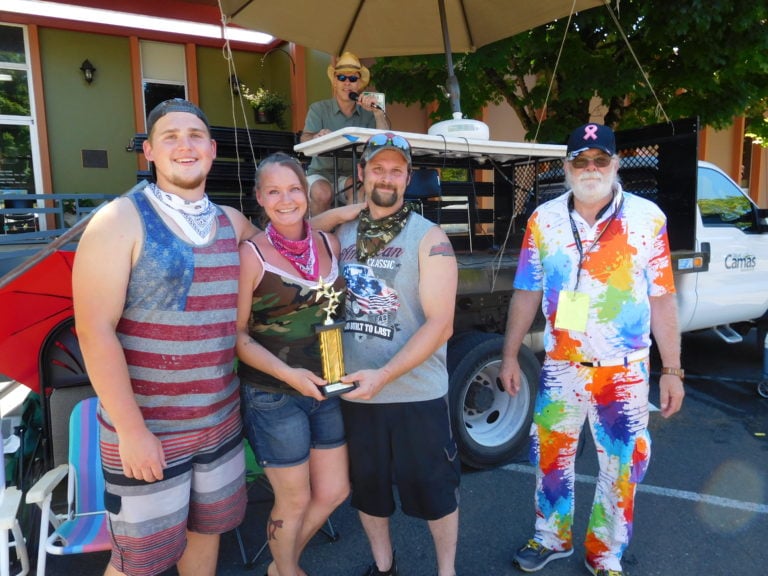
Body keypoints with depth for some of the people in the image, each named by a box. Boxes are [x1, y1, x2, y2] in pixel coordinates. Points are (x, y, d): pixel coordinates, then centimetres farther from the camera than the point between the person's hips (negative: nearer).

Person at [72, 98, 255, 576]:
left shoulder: (232, 222, 5)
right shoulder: (121, 220, -11)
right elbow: (94, 330, -16)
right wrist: (131, 429, -17)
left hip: (221, 421, 5)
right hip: (146, 428, -5)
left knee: (207, 529, 21)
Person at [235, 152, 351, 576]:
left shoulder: (328, 243, 2)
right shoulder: (252, 254, -13)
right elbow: (237, 335, -12)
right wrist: (288, 373, -23)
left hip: (328, 389, 6)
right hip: (273, 396, -5)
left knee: (333, 491, 16)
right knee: (295, 499, 10)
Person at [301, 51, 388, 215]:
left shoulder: (367, 113, 6)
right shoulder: (318, 109, 3)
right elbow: (305, 140, -12)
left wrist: (378, 112, -19)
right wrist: (317, 137, -35)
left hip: (353, 175, 1)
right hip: (321, 172, -1)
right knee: (323, 194, -32)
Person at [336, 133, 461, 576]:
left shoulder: (429, 238, -8)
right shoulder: (342, 234, 5)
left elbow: (440, 325, -15)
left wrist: (383, 375, -22)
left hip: (417, 394, -4)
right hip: (354, 392, 4)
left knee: (432, 489, 11)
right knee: (367, 486, 19)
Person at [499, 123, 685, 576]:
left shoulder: (647, 217, -5)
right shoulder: (544, 220, -2)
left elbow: (662, 300, -4)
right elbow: (527, 293, 3)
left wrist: (673, 371, -4)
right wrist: (510, 356, 3)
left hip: (626, 371, -1)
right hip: (560, 368, 2)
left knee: (623, 467, 12)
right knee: (551, 457, 15)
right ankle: (552, 538, 40)